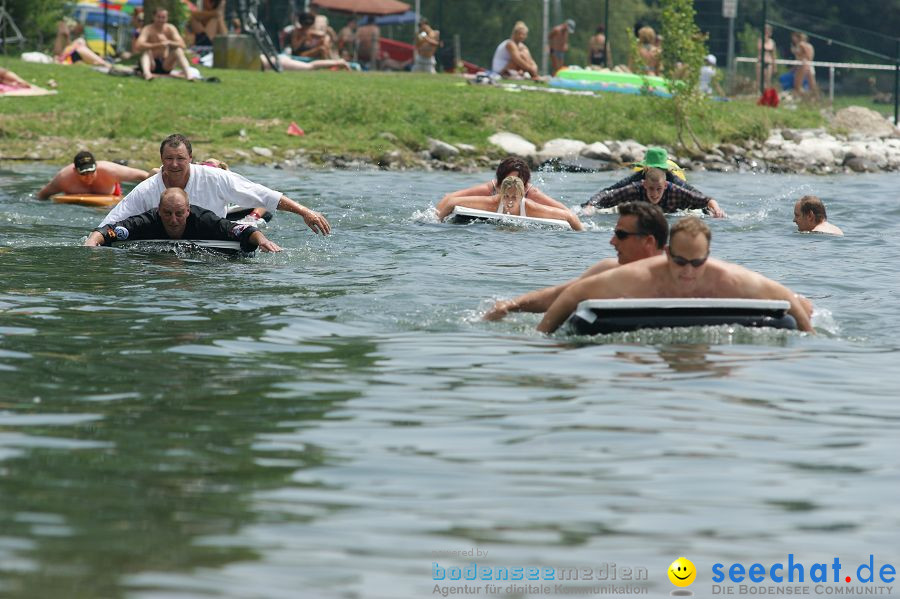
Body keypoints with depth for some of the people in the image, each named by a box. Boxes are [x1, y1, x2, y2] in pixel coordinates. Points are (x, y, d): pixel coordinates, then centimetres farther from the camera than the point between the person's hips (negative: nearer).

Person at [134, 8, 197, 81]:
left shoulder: (170, 28, -5)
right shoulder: (147, 29, -13)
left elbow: (182, 45, -17)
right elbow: (138, 46, -30)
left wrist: (168, 42, -36)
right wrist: (157, 45, -40)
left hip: (166, 66, 2)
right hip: (152, 65, -2)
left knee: (178, 50, -20)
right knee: (146, 50, -29)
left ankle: (187, 73, -38)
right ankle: (146, 73, -54)